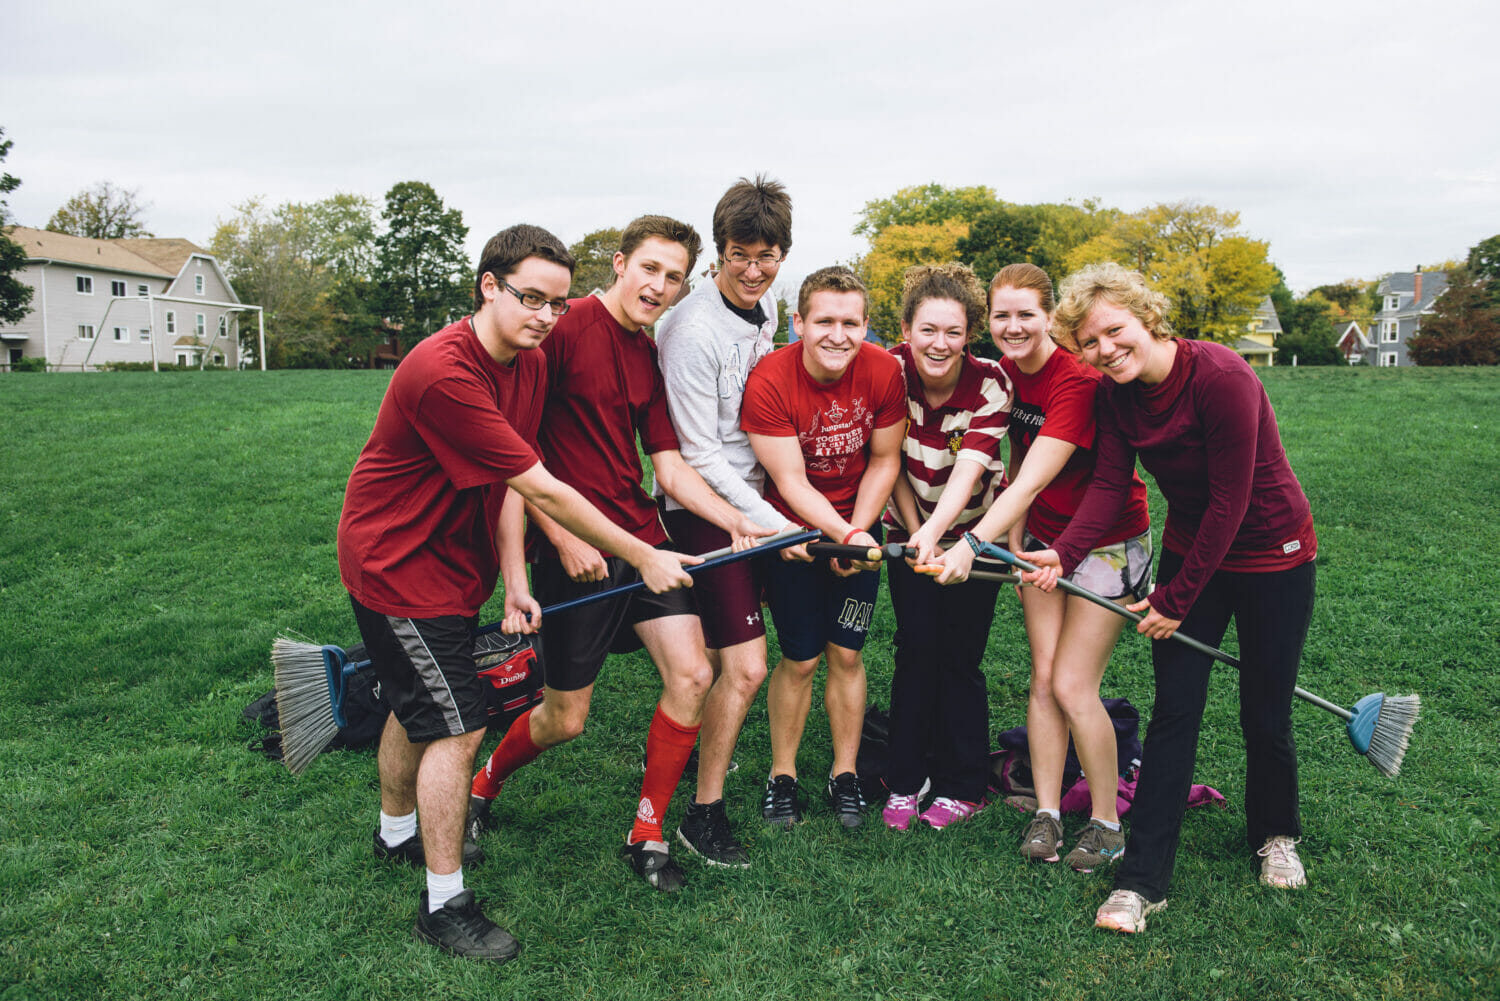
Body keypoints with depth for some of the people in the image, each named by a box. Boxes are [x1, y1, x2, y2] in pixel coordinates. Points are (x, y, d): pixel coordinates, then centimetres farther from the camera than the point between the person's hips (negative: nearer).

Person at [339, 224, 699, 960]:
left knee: (420, 705, 24)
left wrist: (514, 581, -8)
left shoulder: (530, 364, -2)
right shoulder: (443, 373, -31)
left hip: (445, 559, 9)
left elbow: (511, 483, -2)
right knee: (458, 728, -7)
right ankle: (444, 906, 8)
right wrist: (642, 557, -25)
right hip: (397, 561, -9)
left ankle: (397, 834, 47)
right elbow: (541, 490, -30)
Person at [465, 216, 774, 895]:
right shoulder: (565, 327, -12)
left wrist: (737, 522, -3)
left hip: (642, 538, 7)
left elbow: (669, 466, 10)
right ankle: (483, 785, 37)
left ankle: (647, 837, 16)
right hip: (573, 550, -6)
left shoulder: (650, 358, 11)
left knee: (692, 675, -3)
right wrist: (563, 539, -16)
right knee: (565, 719, 4)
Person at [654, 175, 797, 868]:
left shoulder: (766, 306, 4)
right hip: (701, 506, -8)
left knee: (716, 647, 19)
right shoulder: (694, 330, -22)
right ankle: (703, 813, 9)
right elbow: (700, 457, -20)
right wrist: (774, 525, -18)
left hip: (748, 498, 8)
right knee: (744, 668, -8)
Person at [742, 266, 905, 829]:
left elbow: (884, 461, -2)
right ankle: (782, 775, 21)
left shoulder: (883, 371, -14)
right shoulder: (768, 382, -23)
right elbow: (791, 481, -21)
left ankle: (844, 774, 23)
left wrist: (857, 532, -10)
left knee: (846, 653, 6)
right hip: (793, 530, -2)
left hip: (861, 528, 3)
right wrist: (842, 536, -31)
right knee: (800, 660, 1)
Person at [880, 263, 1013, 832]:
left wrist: (934, 532, -47)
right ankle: (905, 781, 13)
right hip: (911, 529, 2)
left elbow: (969, 469, -32)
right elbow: (893, 464, -10)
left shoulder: (990, 384, -21)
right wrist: (916, 533, -15)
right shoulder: (891, 371, -17)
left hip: (975, 529, -1)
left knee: (959, 658, -2)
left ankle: (962, 787, 16)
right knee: (916, 651, -3)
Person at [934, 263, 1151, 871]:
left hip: (1109, 541, -6)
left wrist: (972, 544, -45)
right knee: (1042, 678, 4)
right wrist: (1014, 546, 2)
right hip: (1042, 536, 6)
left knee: (1073, 685, -6)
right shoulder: (1007, 372, -4)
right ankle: (1046, 813, 16)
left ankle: (1106, 823, 13)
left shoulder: (1078, 382, -27)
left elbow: (1031, 481, -36)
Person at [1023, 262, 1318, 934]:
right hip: (1190, 549, 5)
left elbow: (1230, 500, -24)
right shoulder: (1115, 392, -6)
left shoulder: (1220, 376, -26)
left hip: (1273, 556, -4)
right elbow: (1109, 484, -9)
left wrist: (1177, 598, -19)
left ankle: (1275, 835, 38)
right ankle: (1142, 879, 2)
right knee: (1174, 712, -1)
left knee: (1266, 718, 7)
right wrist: (1064, 554, -27)